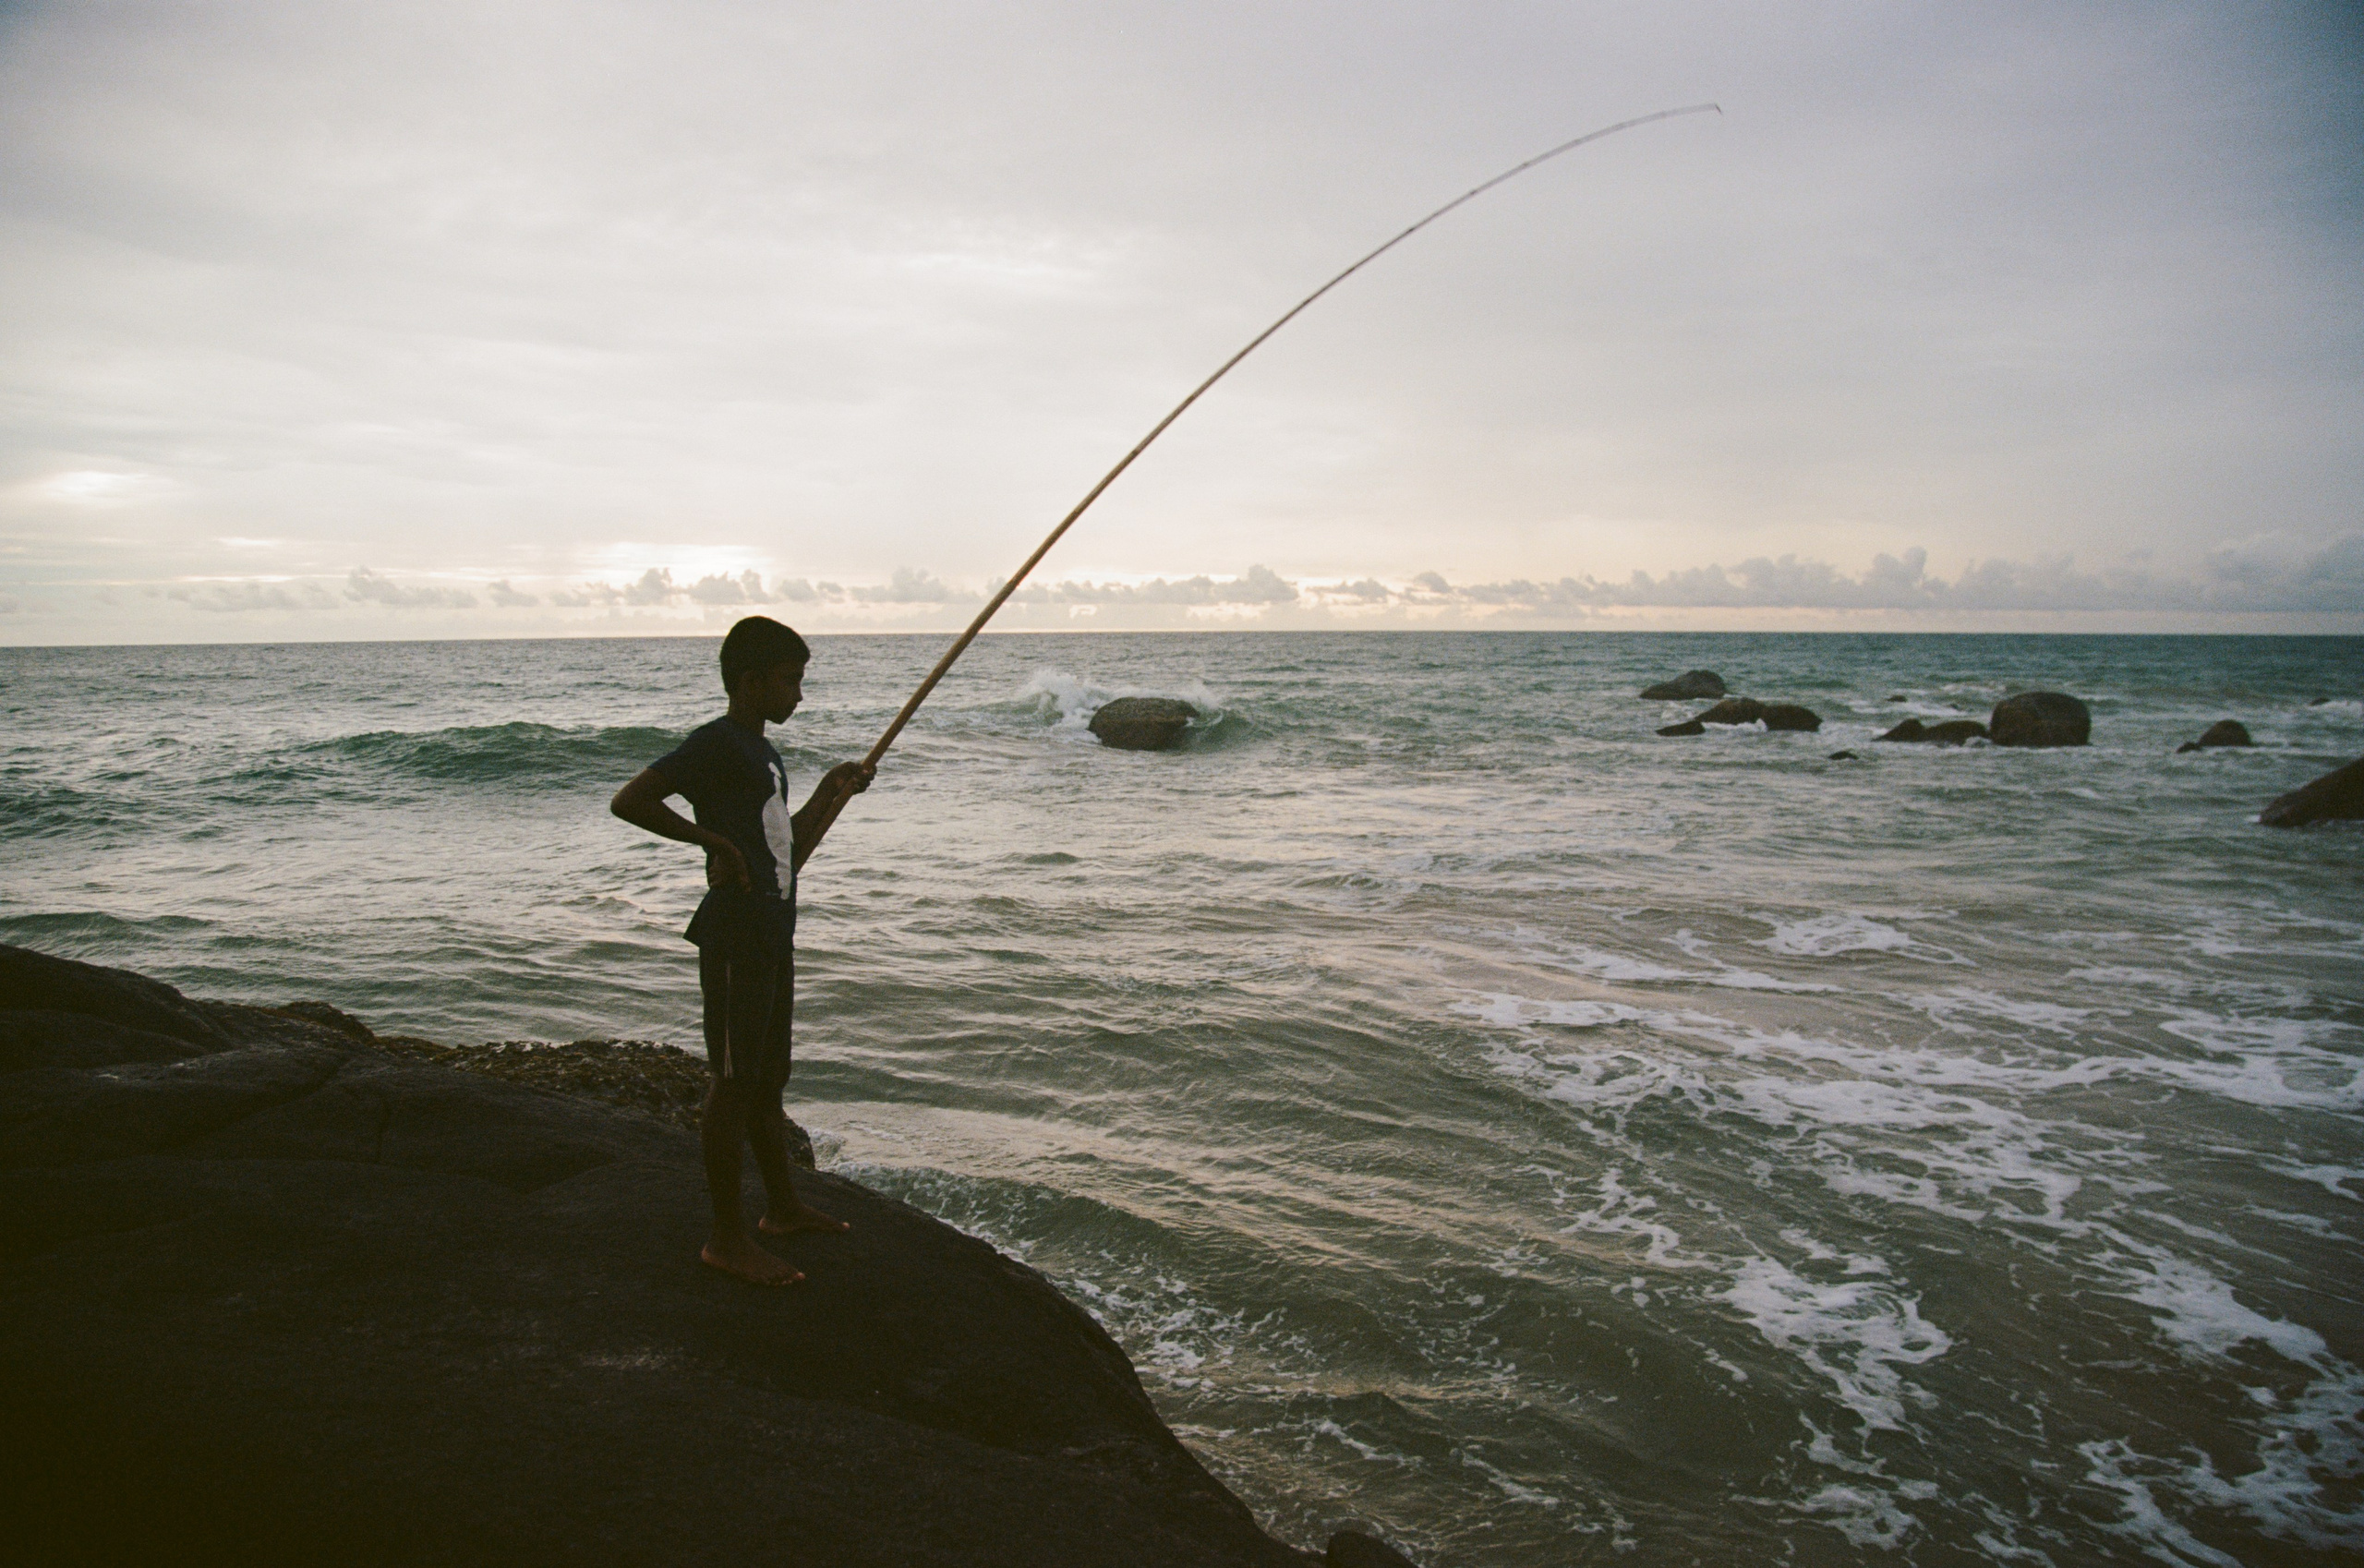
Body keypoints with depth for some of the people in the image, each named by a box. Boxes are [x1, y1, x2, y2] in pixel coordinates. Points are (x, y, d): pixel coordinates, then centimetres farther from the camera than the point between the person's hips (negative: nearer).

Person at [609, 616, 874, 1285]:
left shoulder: (763, 755, 18)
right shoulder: (715, 744, -12)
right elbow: (628, 801, -23)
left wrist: (830, 794, 21)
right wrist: (713, 840, -21)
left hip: (772, 937, 10)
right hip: (735, 937, -10)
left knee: (769, 1080, 19)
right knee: (733, 1083, -2)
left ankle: (782, 1206, 32)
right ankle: (726, 1237, 8)